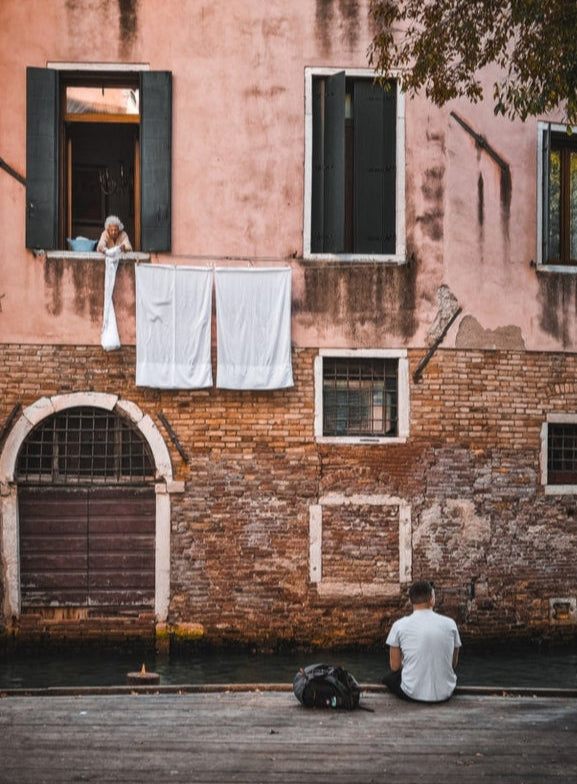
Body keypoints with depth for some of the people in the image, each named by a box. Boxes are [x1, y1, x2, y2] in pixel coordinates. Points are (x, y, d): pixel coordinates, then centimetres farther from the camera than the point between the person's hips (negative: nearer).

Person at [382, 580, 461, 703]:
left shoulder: (399, 625, -7)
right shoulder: (450, 624, -2)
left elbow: (395, 666, 1)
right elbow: (453, 663, 10)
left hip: (412, 693, -1)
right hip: (445, 694, 2)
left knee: (389, 677, 30)